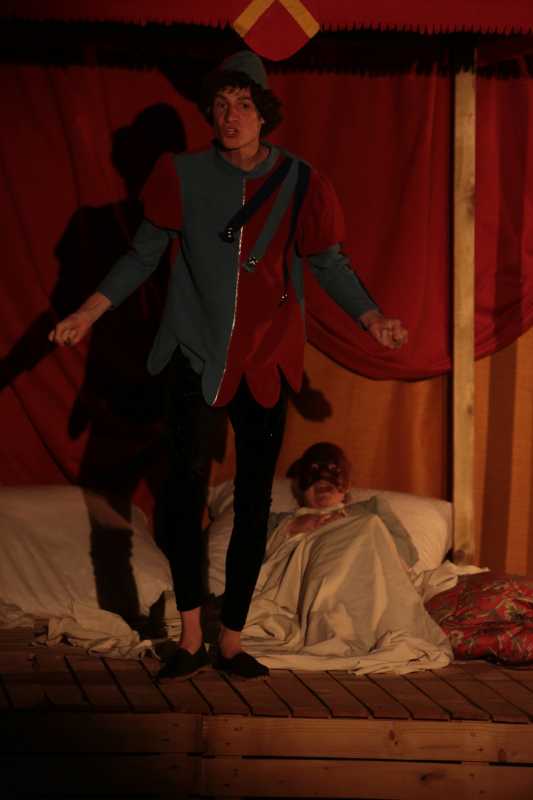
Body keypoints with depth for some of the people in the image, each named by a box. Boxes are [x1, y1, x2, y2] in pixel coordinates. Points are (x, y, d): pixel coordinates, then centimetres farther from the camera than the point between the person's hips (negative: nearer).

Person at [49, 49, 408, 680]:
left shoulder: (298, 184, -1)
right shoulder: (184, 176, -1)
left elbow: (331, 264, 3)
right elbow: (143, 255, 5)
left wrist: (372, 317, -12)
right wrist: (89, 312, -3)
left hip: (266, 361, 1)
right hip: (196, 354, -1)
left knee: (254, 502, 5)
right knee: (185, 485, -11)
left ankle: (231, 642, 15)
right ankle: (191, 638, -3)